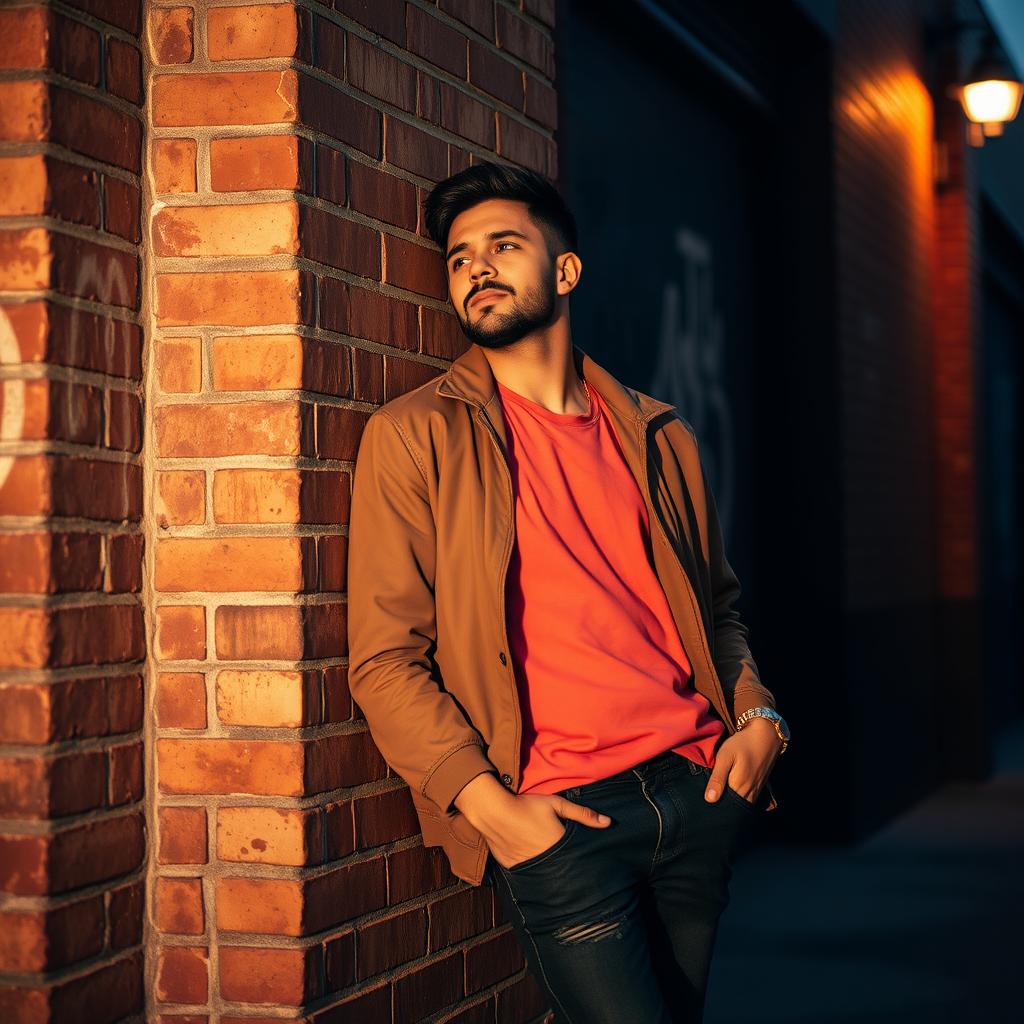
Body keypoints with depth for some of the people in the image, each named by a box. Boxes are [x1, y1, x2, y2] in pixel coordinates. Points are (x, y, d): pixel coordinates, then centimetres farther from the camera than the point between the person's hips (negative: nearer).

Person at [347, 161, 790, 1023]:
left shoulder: (659, 437, 13)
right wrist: (490, 806, -15)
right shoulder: (417, 435, -1)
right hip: (557, 817, -4)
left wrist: (759, 716, 4)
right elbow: (384, 660, -6)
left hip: (700, 791, 5)